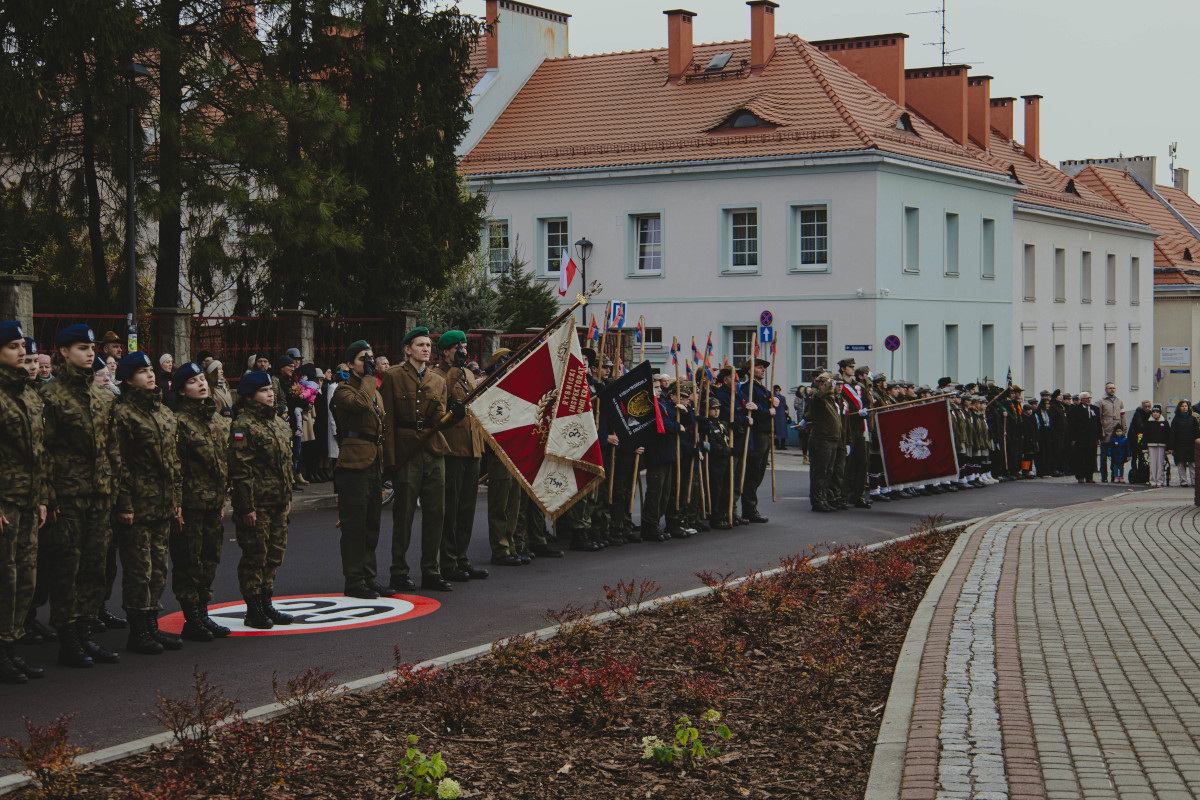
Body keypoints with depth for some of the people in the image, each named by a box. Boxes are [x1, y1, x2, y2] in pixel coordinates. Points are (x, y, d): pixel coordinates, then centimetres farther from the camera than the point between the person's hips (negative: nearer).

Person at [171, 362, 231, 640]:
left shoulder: (220, 420, 12)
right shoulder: (179, 422, -10)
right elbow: (173, 467, -14)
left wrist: (222, 499, 15)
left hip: (213, 503, 7)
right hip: (190, 502, -7)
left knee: (210, 559, 13)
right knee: (188, 563, -1)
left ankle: (203, 614, 23)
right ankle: (192, 620, 6)